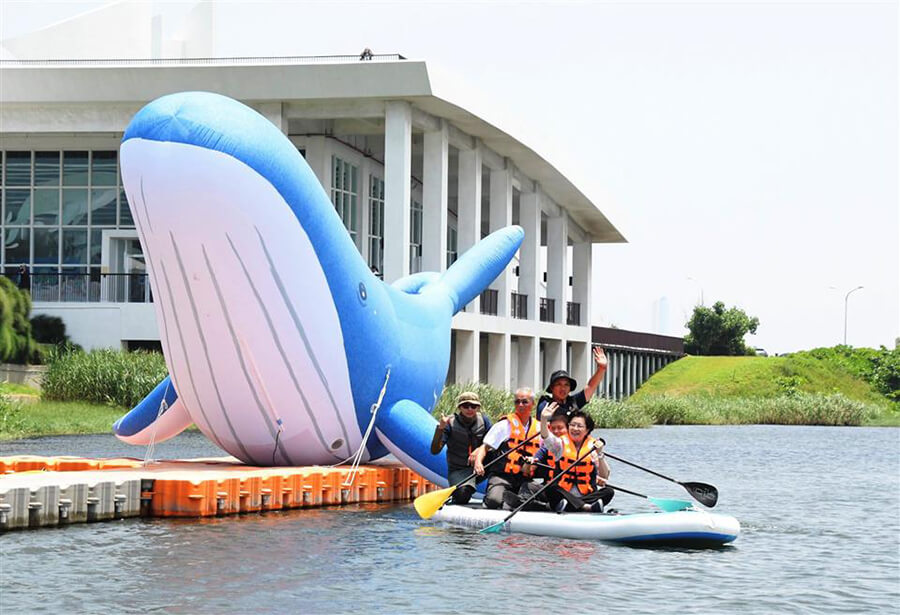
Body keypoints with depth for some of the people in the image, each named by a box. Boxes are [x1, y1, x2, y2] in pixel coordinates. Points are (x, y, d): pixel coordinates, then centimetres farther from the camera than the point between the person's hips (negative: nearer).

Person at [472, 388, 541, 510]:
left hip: (525, 480, 4)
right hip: (501, 476, -4)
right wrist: (478, 462, -22)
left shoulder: (538, 428, 15)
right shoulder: (505, 424, 3)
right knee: (494, 500, -34)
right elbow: (485, 446, -1)